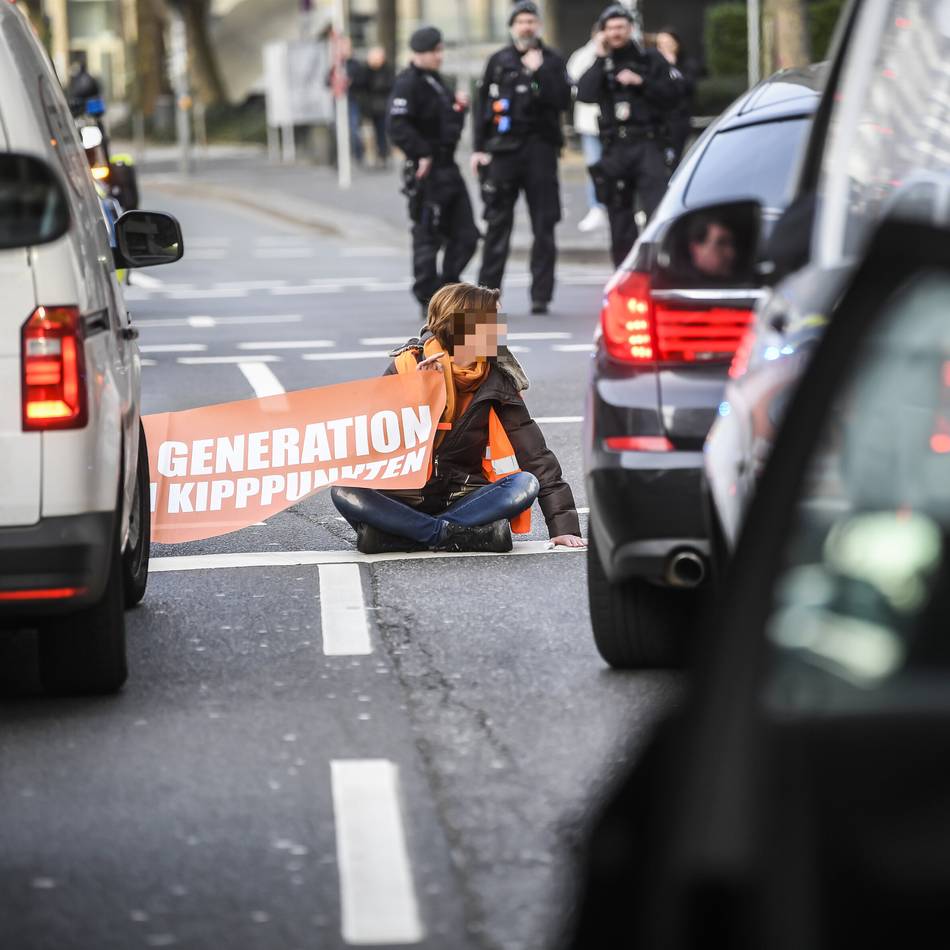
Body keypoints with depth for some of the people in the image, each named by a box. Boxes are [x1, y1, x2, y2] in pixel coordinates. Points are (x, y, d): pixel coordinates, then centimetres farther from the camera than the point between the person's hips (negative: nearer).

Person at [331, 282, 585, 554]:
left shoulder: (497, 381, 1)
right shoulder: (407, 366, -4)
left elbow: (536, 456, 0)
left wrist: (563, 526, -9)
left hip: (461, 498, 1)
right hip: (404, 497, -1)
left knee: (527, 484, -26)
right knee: (343, 492, -30)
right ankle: (465, 534, -30)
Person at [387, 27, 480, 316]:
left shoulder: (435, 81, 17)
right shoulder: (408, 83, -12)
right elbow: (398, 127, -23)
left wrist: (459, 107, 7)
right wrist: (422, 154, -22)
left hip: (447, 168, 9)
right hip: (427, 173, -9)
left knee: (465, 235, 9)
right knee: (427, 237, -3)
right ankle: (429, 301, 4)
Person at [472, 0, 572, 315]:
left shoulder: (552, 61, 7)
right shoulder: (498, 62, 10)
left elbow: (562, 100, -6)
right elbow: (483, 105, 10)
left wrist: (539, 71, -13)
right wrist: (479, 148, 4)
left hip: (540, 148, -1)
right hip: (503, 148, 1)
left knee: (544, 227, 0)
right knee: (497, 225, 0)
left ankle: (541, 295, 3)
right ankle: (487, 292, 4)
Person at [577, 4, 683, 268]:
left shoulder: (650, 59, 7)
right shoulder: (601, 64, 13)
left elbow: (673, 93, -2)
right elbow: (584, 94, -5)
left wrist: (641, 82, -11)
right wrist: (600, 59, -6)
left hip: (648, 146, -3)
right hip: (615, 149, 3)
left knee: (657, 210, -17)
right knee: (619, 218, 7)